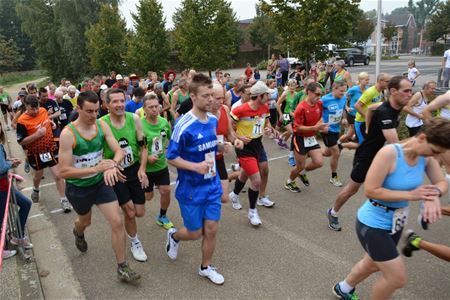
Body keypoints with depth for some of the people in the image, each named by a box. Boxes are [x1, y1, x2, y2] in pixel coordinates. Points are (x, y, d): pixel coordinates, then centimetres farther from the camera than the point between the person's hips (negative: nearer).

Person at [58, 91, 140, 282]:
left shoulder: (102, 126, -11)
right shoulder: (68, 133, -25)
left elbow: (119, 151, -14)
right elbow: (64, 172, -27)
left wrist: (113, 165, -37)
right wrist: (96, 168, -38)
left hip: (101, 182, 3)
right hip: (78, 187, -2)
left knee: (117, 222, -6)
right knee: (86, 221, 24)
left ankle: (122, 269, 10)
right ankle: (78, 232, 65)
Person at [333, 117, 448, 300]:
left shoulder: (426, 156, -8)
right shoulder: (389, 153, -29)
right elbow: (370, 190, -28)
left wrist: (433, 195, -23)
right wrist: (410, 195, -28)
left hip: (395, 223, 8)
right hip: (373, 223, -7)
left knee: (373, 265, 27)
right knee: (397, 278, -2)